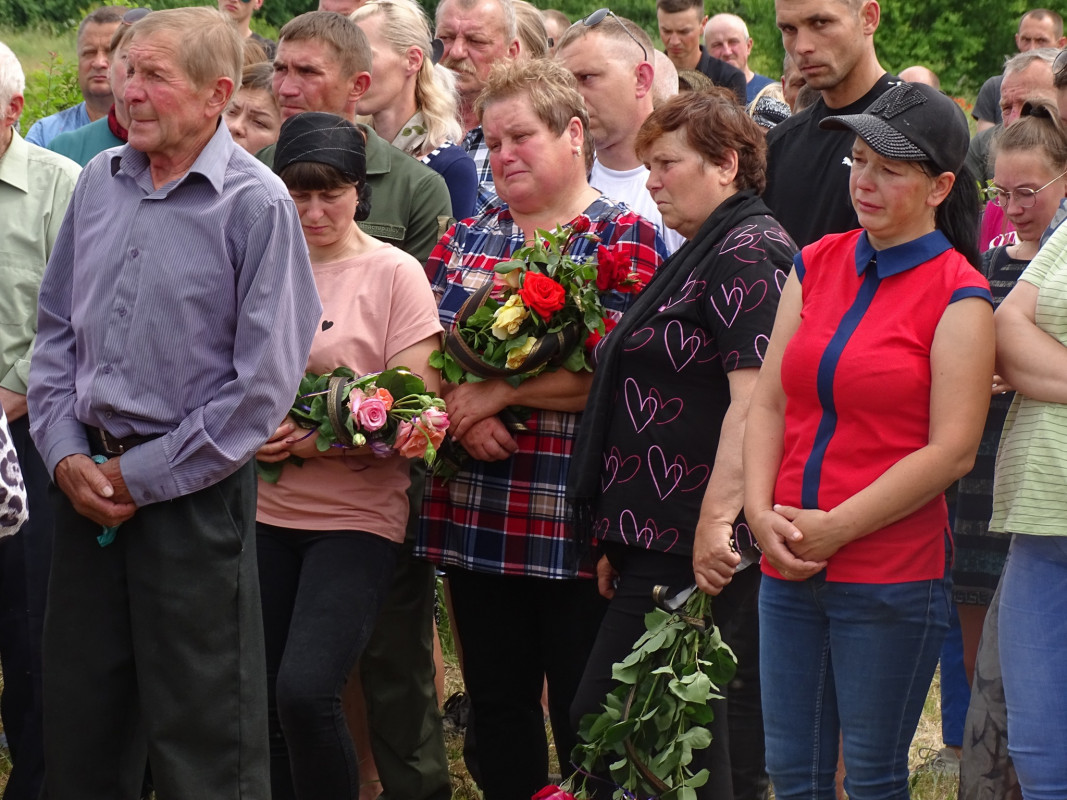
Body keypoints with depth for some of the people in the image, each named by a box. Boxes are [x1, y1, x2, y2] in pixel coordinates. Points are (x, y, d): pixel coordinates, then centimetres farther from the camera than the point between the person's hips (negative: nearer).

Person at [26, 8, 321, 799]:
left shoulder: (257, 205, -11)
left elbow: (263, 384, -13)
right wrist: (66, 453, 0)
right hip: (88, 486, 6)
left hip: (194, 492, -5)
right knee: (80, 716, 12)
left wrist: (143, 478, -11)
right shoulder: (101, 182, 6)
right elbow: (56, 328, 14)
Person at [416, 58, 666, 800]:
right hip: (475, 515, 5)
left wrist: (499, 392, -13)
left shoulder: (629, 239, -3)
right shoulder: (464, 240, 14)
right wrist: (464, 415, -12)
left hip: (579, 524, -5)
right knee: (497, 705, 12)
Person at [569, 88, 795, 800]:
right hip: (666, 540, 10)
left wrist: (714, 521, -27)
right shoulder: (707, 254, 22)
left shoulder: (748, 252, -11)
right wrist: (623, 542, 22)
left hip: (692, 552, -10)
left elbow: (754, 398, -21)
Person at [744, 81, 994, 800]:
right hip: (790, 573, 5)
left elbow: (951, 451, -13)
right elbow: (770, 402, 8)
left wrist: (836, 529, -14)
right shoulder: (817, 266, 9)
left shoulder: (957, 295, -7)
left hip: (893, 575, -5)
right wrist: (763, 513, -8)